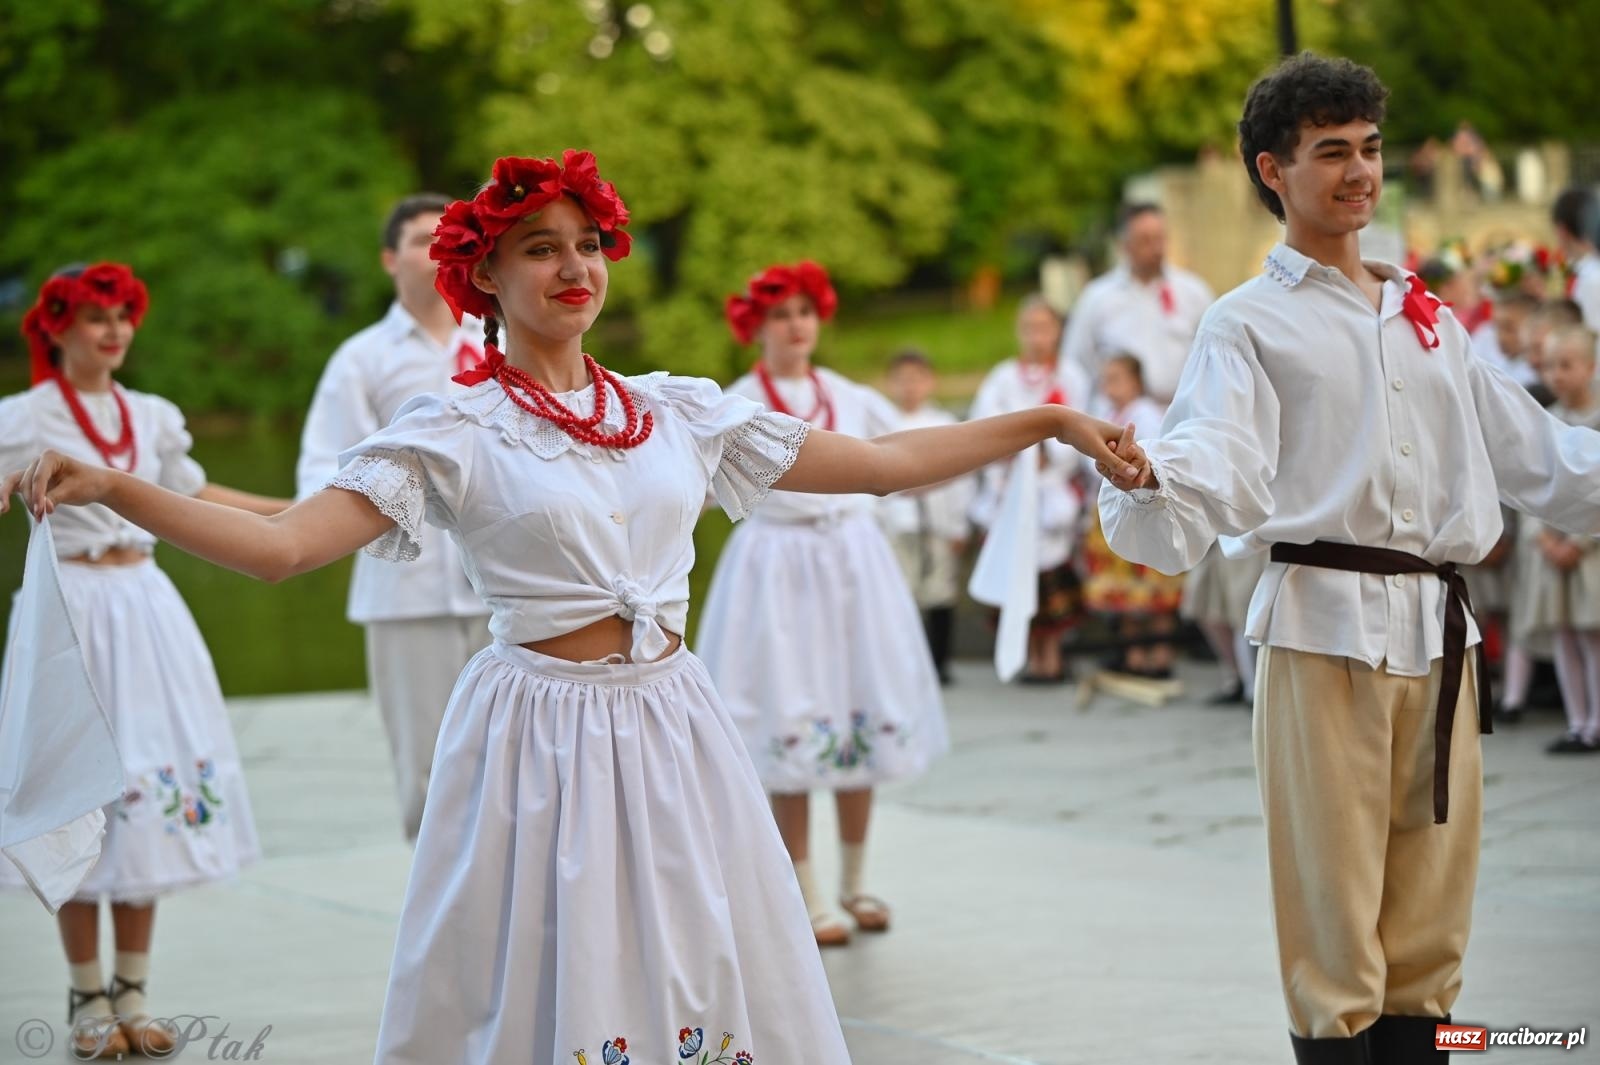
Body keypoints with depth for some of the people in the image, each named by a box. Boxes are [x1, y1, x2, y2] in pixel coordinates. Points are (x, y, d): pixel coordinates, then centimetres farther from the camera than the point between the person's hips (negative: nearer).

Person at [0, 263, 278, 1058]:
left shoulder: (151, 417, 12)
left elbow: (196, 495, 25)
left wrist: (303, 510, 28)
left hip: (145, 607, 5)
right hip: (71, 611, -5)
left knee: (152, 791, 4)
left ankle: (133, 993, 13)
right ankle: (88, 999, 8)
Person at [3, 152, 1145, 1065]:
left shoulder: (679, 411, 9)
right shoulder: (455, 430, -4)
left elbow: (883, 462, 13)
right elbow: (283, 543, -15)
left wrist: (1047, 422, 10)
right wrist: (109, 488, -28)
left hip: (674, 721, 4)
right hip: (542, 729, -4)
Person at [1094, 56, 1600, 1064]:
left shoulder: (1428, 319, 21)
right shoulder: (1251, 324, 3)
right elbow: (1220, 461, -14)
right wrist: (1148, 478, -35)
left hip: (1437, 628, 5)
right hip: (1325, 627, -5)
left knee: (1428, 930, 6)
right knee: (1334, 920, -5)